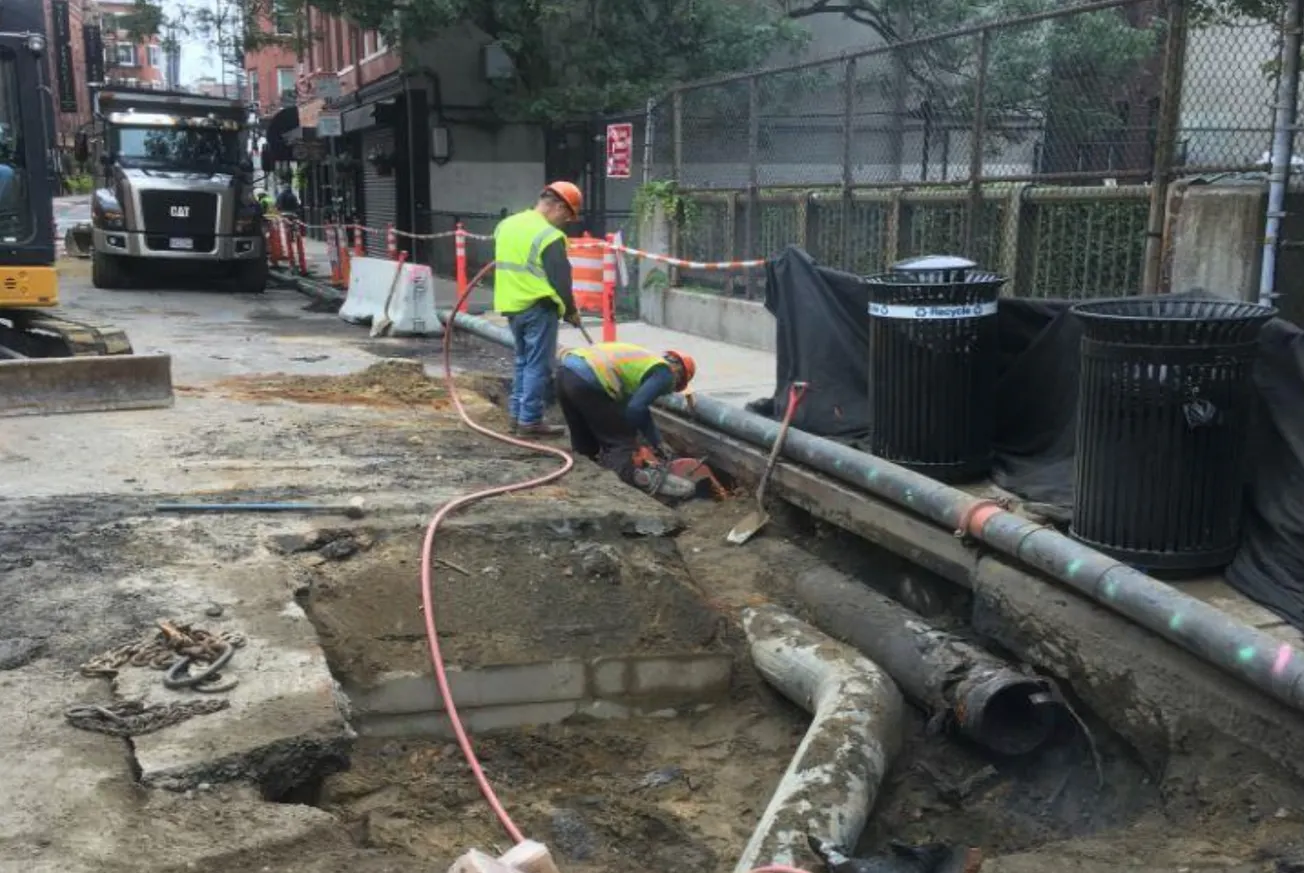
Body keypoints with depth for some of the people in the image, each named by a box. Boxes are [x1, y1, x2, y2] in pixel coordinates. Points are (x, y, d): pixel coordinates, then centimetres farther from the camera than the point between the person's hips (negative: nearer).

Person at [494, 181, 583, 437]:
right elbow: (560, 279, -13)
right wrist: (571, 310, -2)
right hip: (538, 307, -8)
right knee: (538, 365, -2)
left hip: (511, 304, 8)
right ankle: (530, 420, -1)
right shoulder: (549, 235, -14)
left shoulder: (506, 224, 12)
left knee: (523, 361, 19)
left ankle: (516, 414, 22)